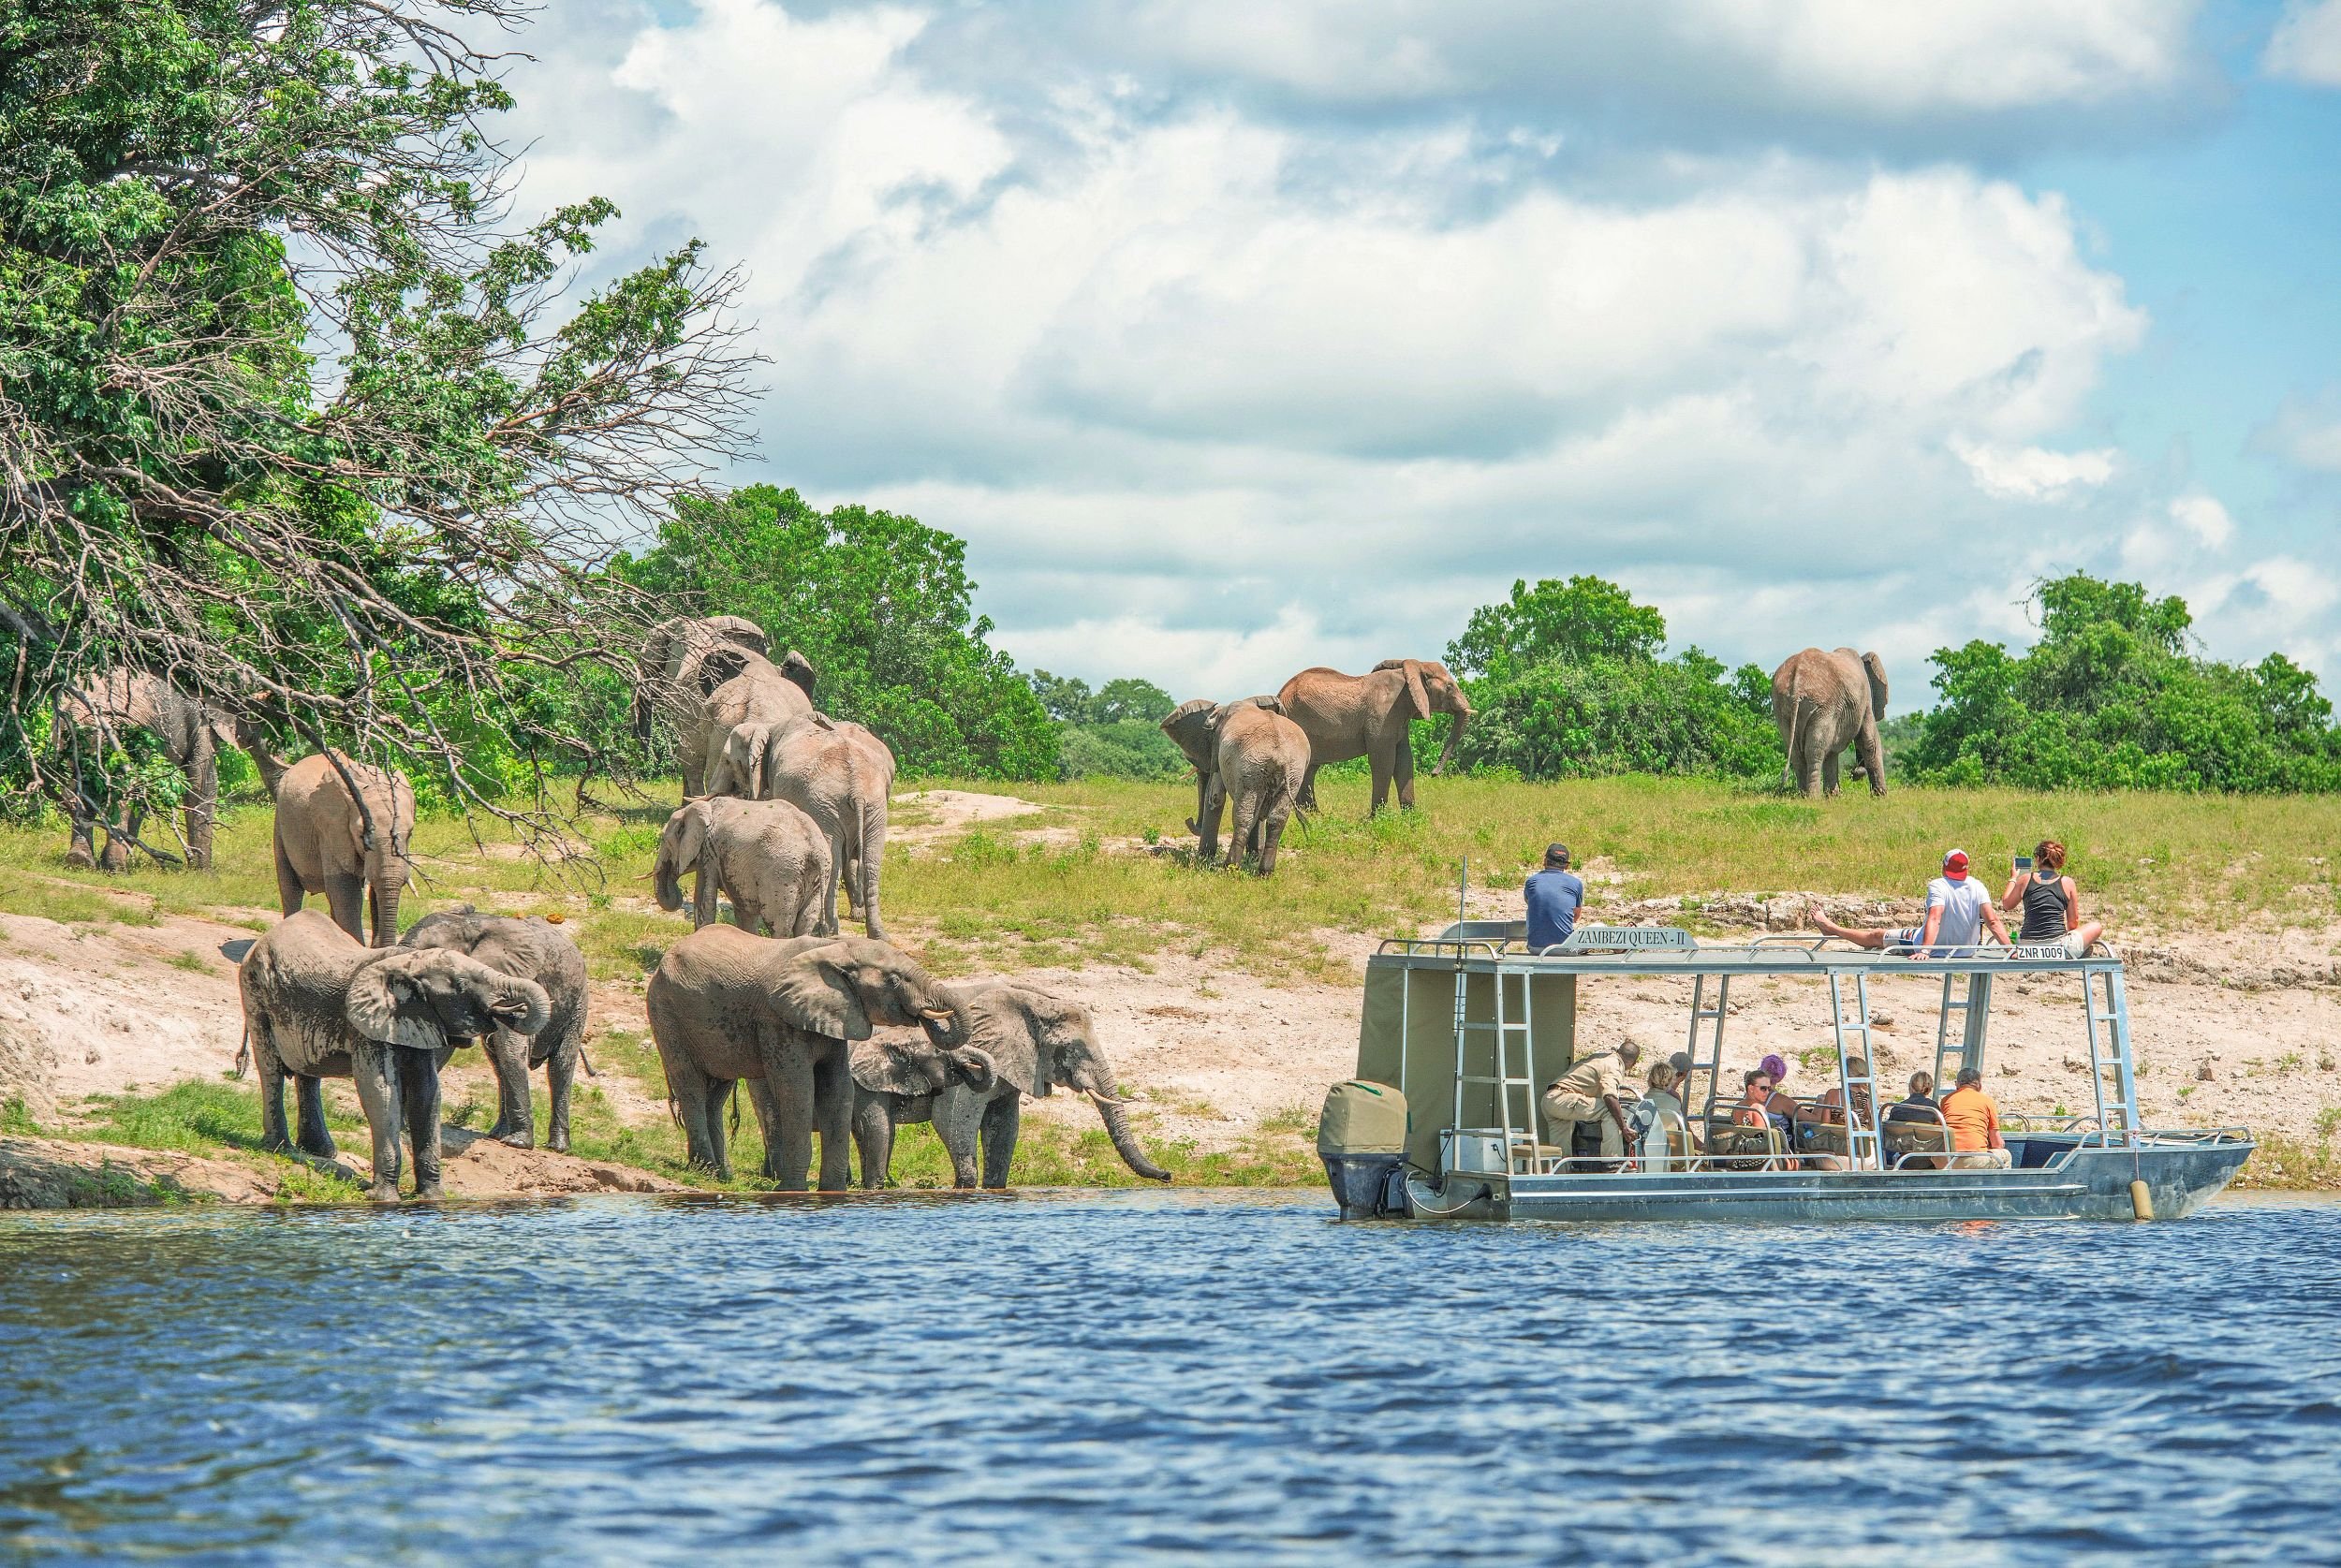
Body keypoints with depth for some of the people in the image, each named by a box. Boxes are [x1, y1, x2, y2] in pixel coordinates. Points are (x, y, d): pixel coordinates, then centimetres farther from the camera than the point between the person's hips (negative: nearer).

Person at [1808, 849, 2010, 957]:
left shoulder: (1938, 887, -22)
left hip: (1934, 949, -4)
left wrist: (1925, 951, -44)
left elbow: (1934, 919, -35)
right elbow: (1993, 921, -18)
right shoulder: (1976, 887, -11)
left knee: (1876, 936, 17)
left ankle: (1830, 927, 36)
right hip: (1965, 951, 4)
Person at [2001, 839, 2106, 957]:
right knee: (2097, 926, 21)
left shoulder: (2025, 879, 3)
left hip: (2027, 947, 3)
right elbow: (2073, 923, 7)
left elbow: (2006, 905, 19)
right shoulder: (2067, 882, 1)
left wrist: (2013, 879, 34)